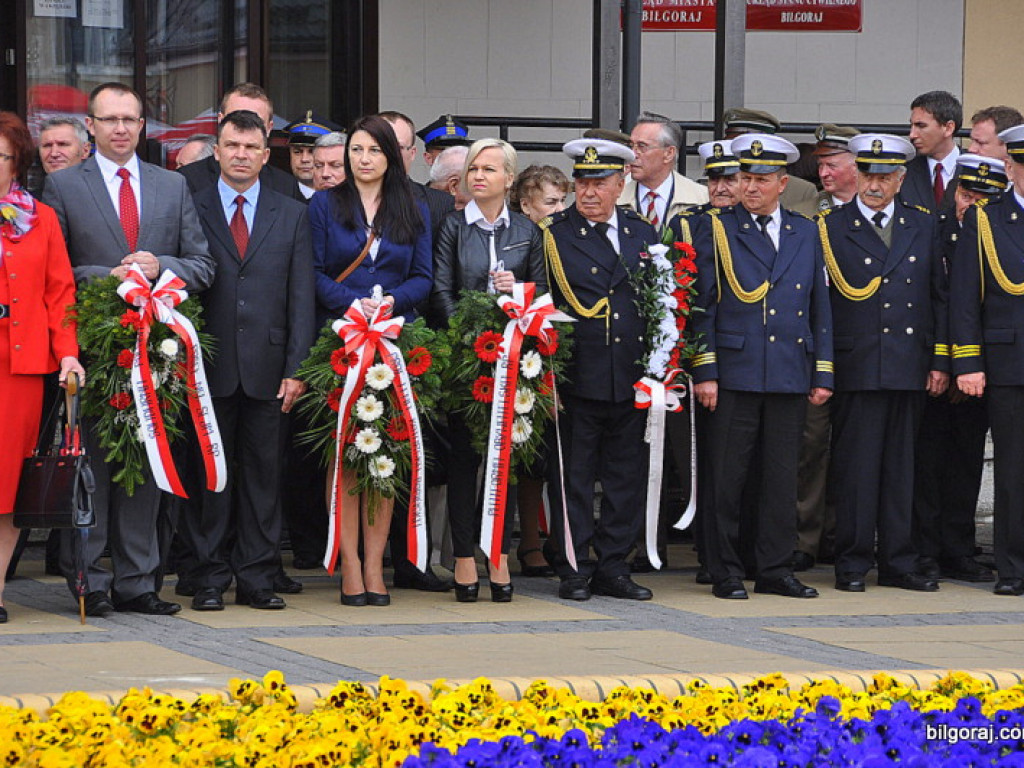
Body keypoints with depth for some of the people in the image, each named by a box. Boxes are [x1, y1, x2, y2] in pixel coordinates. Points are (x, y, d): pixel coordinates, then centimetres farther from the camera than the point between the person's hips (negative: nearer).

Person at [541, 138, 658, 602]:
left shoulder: (644, 234, 12)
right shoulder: (553, 234, 0)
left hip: (632, 379, 4)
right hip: (576, 376, -4)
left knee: (626, 476, 7)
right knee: (573, 476, 1)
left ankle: (613, 568, 16)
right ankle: (574, 570, 8)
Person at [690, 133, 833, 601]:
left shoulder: (805, 234, 12)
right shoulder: (714, 229, 3)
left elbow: (820, 308, 14)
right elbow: (701, 304, -1)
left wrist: (822, 374, 9)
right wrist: (704, 372, -8)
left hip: (790, 377, 3)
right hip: (733, 375, -3)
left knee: (783, 478, 6)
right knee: (726, 478, -1)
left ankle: (776, 570, 14)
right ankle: (725, 572, 6)